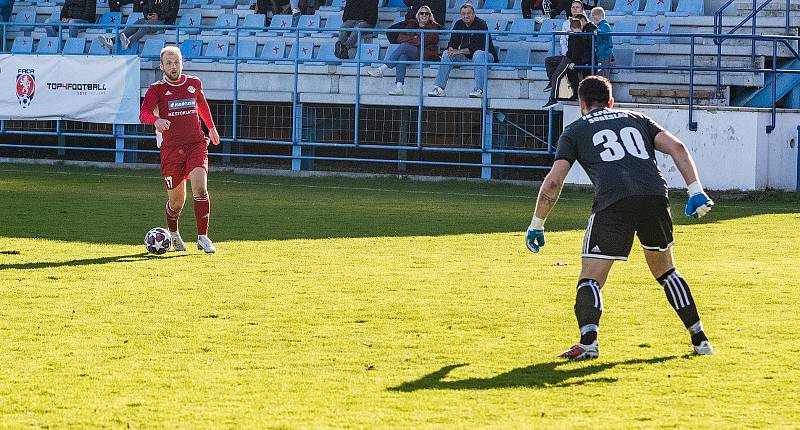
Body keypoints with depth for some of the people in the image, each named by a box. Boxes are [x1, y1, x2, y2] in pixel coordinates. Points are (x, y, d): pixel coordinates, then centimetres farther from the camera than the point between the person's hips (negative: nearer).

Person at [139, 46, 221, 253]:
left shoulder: (194, 84, 10)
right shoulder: (157, 89, -1)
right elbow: (144, 114, -16)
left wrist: (211, 128, 40)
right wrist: (156, 120, -38)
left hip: (196, 144, 1)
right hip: (171, 148, -1)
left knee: (200, 188, -21)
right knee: (177, 201, 5)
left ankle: (203, 237, -15)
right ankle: (173, 234, 34)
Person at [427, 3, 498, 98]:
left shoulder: (481, 24, -15)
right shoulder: (459, 24, 5)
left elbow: (478, 46, -24)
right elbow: (453, 42, 2)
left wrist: (459, 51, -28)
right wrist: (451, 49, -23)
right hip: (466, 57, 6)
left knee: (478, 54, -38)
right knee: (446, 54, -10)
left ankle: (479, 90, -43)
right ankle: (439, 88, -16)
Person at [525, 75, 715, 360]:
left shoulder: (575, 131, 22)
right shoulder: (637, 120, 30)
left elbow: (554, 181, 13)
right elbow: (676, 147, 15)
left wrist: (536, 225, 21)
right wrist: (696, 191, 10)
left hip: (613, 202, -3)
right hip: (655, 195, 3)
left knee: (590, 280, -1)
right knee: (665, 271, 24)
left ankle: (588, 341, -24)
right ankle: (700, 339, 22)